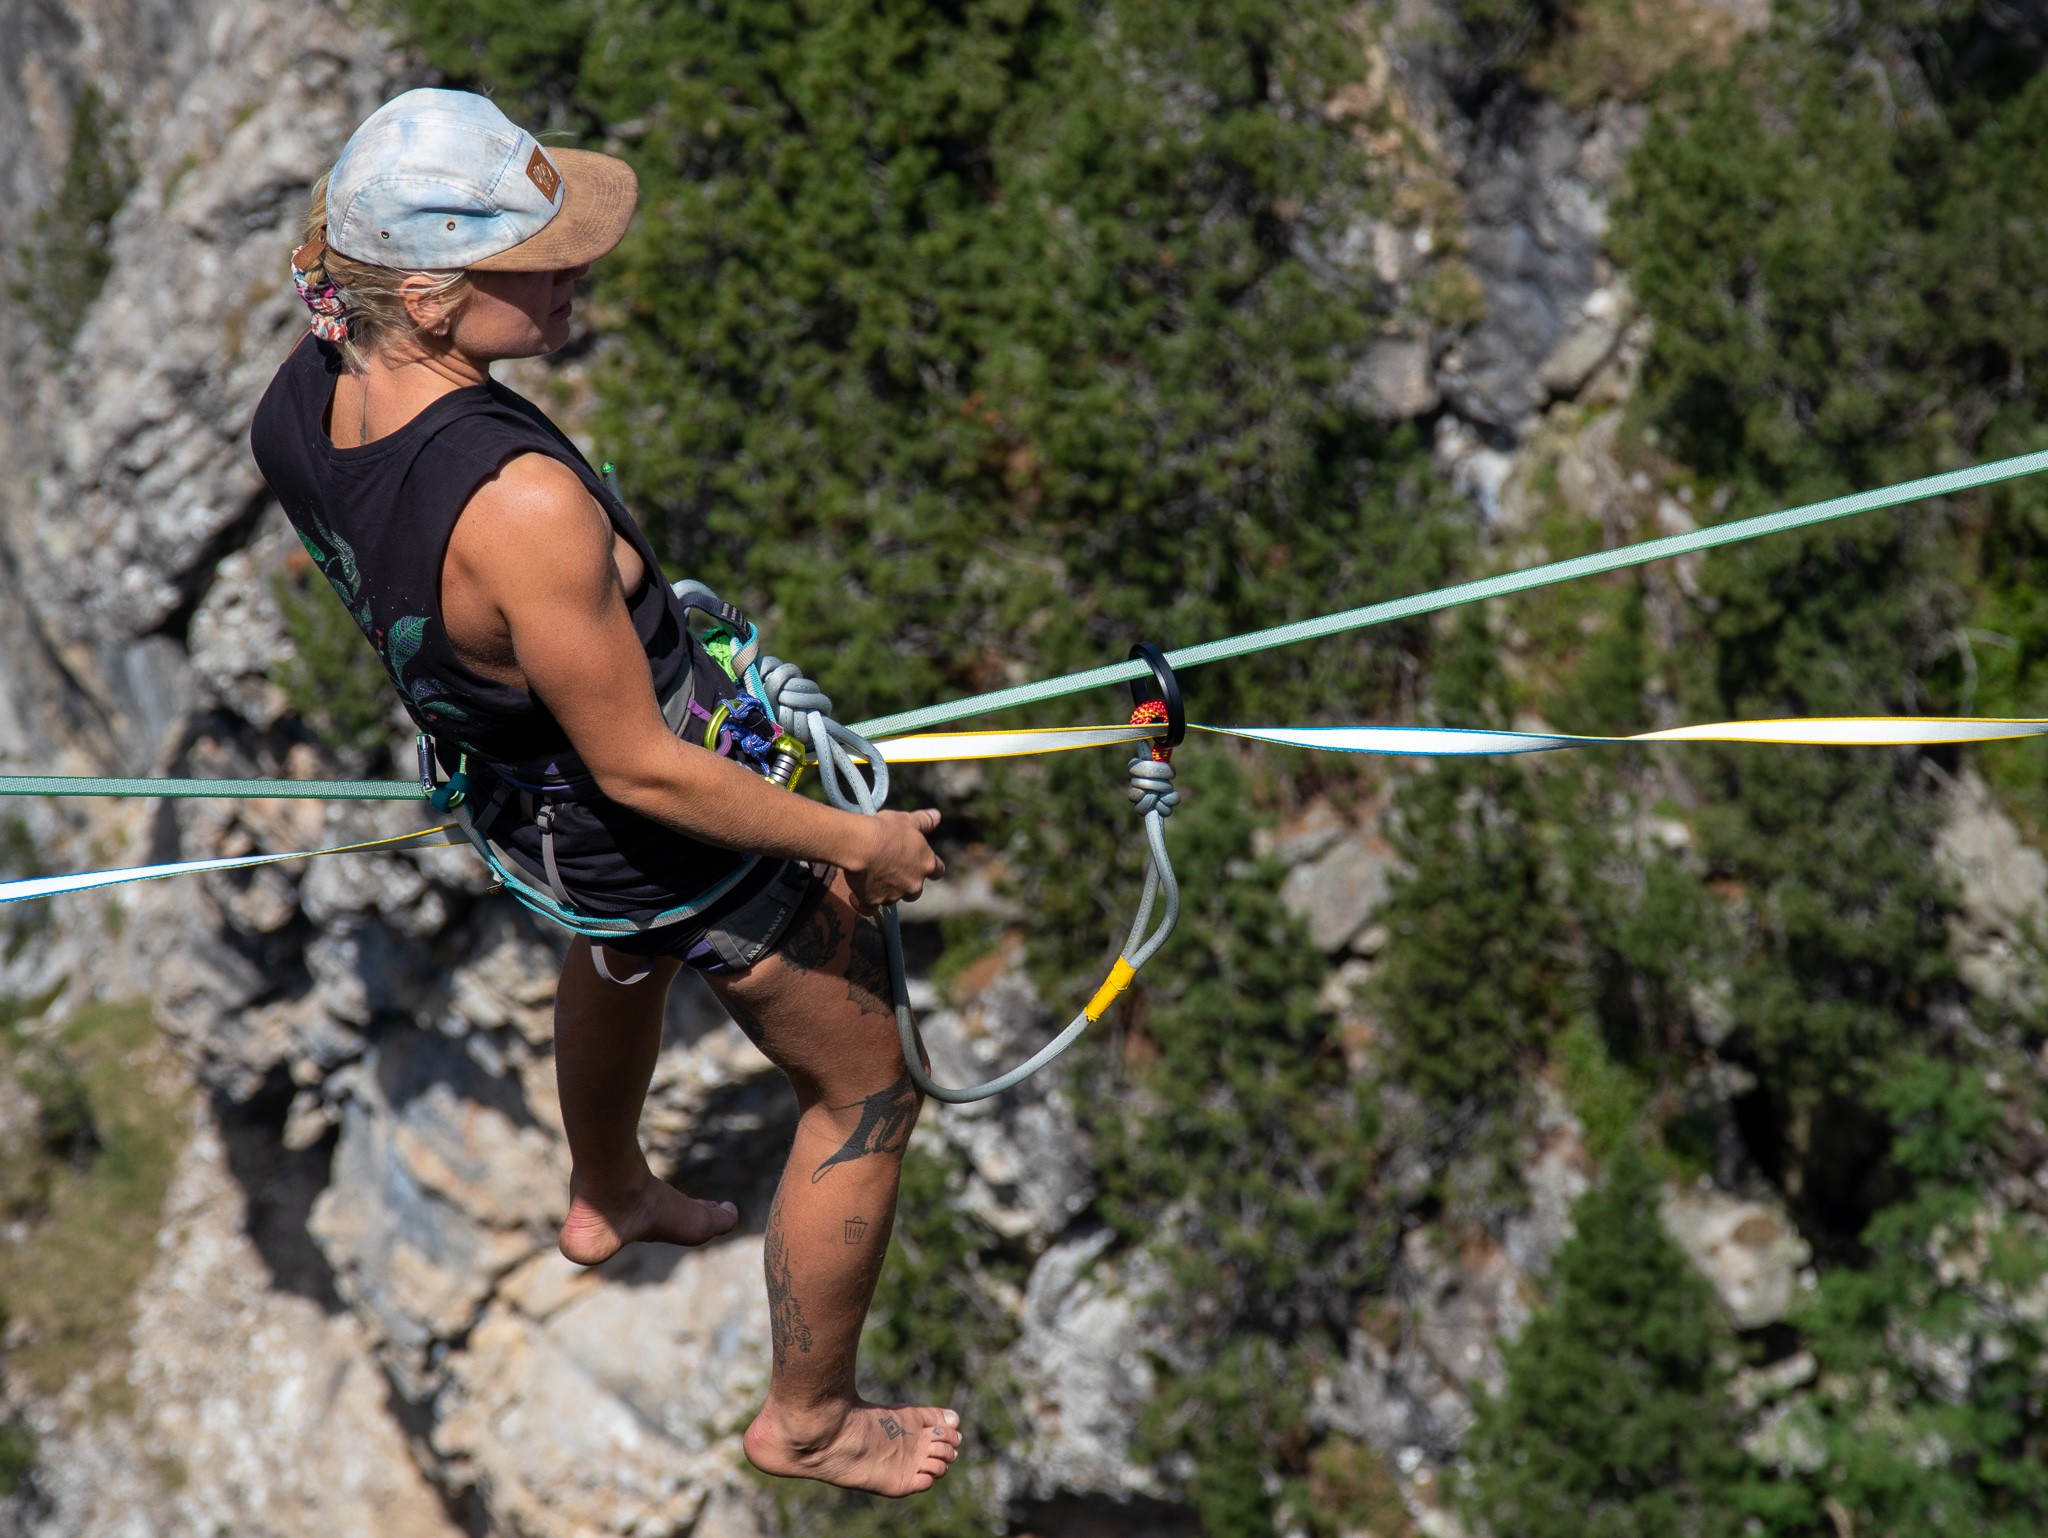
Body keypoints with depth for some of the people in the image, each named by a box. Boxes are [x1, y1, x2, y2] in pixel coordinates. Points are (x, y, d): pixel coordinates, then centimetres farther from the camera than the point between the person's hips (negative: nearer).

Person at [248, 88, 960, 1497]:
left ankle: (607, 1196, 71)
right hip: (670, 831, -8)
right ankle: (811, 1418, 39)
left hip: (515, 786, 8)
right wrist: (857, 844, -17)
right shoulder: (520, 504, -43)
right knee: (866, 1092, 18)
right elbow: (644, 770, -30)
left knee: (620, 951, 42)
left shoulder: (300, 400, -19)